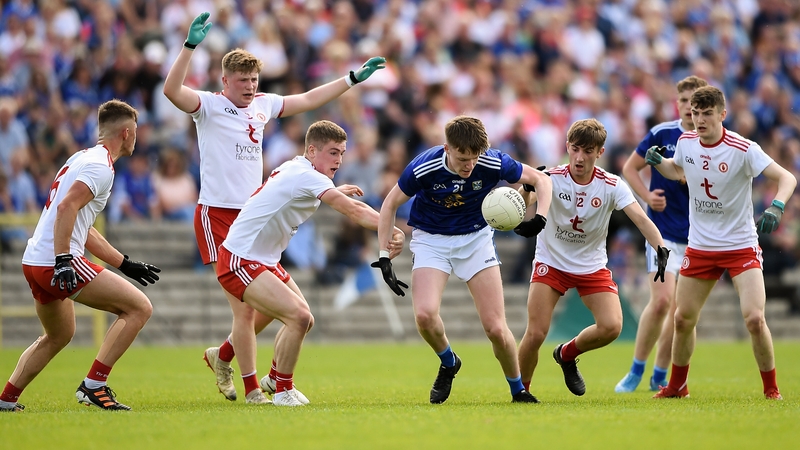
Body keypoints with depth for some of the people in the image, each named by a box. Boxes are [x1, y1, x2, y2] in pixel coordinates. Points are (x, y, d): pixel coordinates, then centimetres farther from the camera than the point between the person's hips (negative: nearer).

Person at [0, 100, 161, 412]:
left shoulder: (84, 158, 22)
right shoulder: (100, 166, -9)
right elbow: (66, 208, -24)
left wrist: (126, 265, 29)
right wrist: (63, 261, -29)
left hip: (34, 263, 10)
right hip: (56, 261, -10)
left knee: (59, 335, 31)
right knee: (139, 308, -9)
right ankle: (93, 386, -12)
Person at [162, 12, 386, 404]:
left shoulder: (263, 105, 12)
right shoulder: (209, 105, -6)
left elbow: (309, 99, 25)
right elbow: (172, 91, -24)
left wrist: (354, 78, 26)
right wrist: (191, 46, -35)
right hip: (217, 216, -7)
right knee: (245, 308, -11)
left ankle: (222, 356, 25)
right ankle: (252, 391, -3)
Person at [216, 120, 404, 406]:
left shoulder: (294, 169, 9)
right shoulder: (306, 176, -21)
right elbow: (354, 211, -33)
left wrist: (336, 192, 32)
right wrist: (392, 231, -40)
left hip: (265, 261, 11)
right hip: (240, 261, -11)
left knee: (304, 320, 17)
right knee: (299, 316, -22)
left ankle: (274, 378, 35)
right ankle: (283, 391, -7)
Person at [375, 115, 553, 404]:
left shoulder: (493, 164, -21)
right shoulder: (423, 168, -24)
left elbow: (540, 179, -5)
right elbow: (390, 205, -8)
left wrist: (540, 217, -23)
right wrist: (384, 257, -11)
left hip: (476, 239, 1)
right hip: (431, 240, -1)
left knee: (496, 328, -9)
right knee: (425, 315, -26)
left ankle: (518, 391, 17)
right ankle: (448, 364, 6)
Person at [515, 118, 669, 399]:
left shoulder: (611, 186, -13)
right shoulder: (552, 179, -17)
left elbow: (640, 218, -24)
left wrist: (660, 247, -42)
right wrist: (526, 190, -58)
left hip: (592, 267, 2)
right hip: (551, 263, -2)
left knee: (611, 327, -17)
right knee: (536, 334, -12)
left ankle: (567, 354, 14)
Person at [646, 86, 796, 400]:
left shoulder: (742, 149, -18)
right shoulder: (685, 142, -2)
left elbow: (787, 178, -21)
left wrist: (775, 209, -40)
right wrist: (658, 162, -1)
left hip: (741, 246, -4)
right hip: (699, 247, 4)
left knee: (754, 318, -17)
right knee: (683, 319, 8)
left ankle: (771, 387, 1)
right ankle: (677, 385, 29)